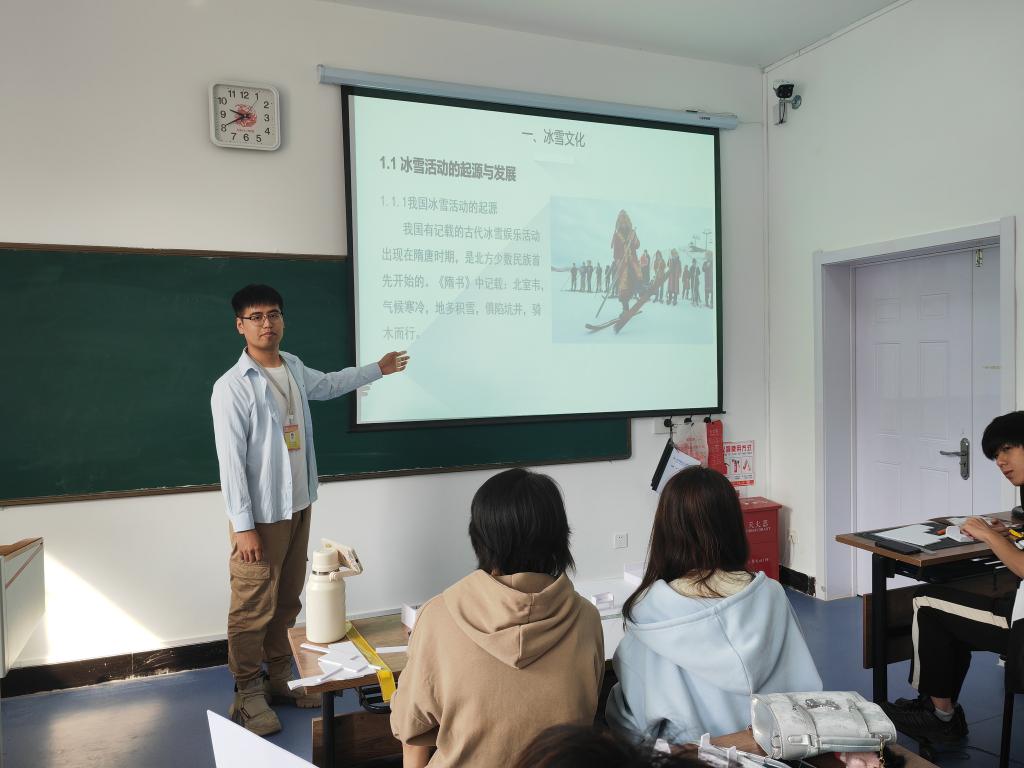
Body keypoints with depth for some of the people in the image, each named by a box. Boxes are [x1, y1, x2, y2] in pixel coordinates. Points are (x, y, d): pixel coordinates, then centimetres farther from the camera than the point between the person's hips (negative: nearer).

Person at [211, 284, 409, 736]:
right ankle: (248, 697, 18)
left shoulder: (294, 368, 6)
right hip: (261, 516, -7)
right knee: (253, 610, 2)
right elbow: (231, 461, -17)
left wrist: (377, 369, 36)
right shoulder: (231, 387, -16)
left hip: (298, 507, 7)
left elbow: (329, 384, 28)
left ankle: (278, 682, 30)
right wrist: (243, 525, -17)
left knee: (286, 603, 16)